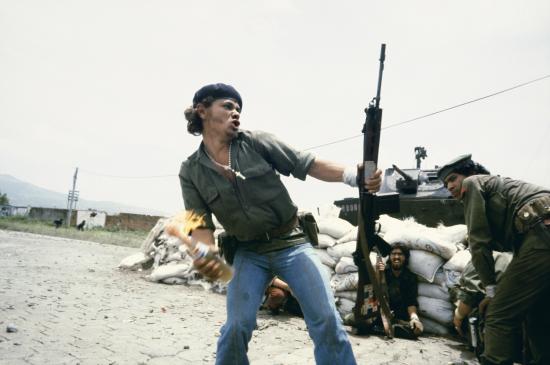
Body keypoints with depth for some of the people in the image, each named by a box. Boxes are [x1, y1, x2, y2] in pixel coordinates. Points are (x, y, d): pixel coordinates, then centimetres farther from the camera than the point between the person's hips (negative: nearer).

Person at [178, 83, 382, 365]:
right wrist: (205, 255, -29)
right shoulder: (191, 172, -1)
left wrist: (353, 175, -23)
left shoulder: (256, 143, -4)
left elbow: (308, 165, -7)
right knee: (236, 327, -7)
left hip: (292, 243, 0)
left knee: (326, 320, -7)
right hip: (249, 253, 1)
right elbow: (201, 225, -6)